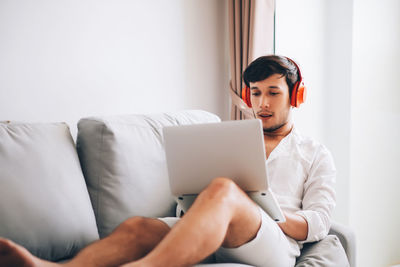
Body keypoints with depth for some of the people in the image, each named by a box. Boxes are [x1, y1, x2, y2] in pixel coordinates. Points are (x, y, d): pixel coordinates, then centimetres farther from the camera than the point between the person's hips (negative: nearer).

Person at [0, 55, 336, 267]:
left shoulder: (315, 154, 20)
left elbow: (318, 223, 7)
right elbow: (194, 188, 23)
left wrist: (267, 214, -11)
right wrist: (196, 201, -2)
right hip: (216, 238, 4)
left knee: (223, 189, -37)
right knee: (137, 226, -27)